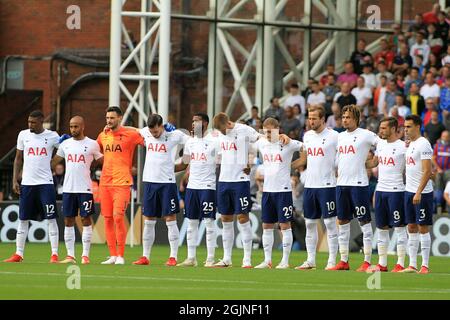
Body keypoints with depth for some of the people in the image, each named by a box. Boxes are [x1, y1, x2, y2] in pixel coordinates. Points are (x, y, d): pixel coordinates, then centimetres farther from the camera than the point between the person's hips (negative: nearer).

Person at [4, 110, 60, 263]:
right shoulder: (23, 135, 7)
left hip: (46, 183, -3)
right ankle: (18, 254, 12)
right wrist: (15, 180, 7)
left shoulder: (52, 136, -1)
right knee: (23, 219, 6)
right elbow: (18, 159, 12)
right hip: (27, 183, 3)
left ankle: (54, 254, -4)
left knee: (51, 218, -5)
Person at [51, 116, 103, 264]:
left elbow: (102, 161, 8)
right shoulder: (65, 144, 10)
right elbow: (54, 162, 19)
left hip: (85, 189, -4)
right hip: (68, 189, 4)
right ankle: (70, 256, 8)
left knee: (86, 220, -3)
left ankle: (85, 256, 0)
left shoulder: (92, 144, 0)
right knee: (68, 221, 3)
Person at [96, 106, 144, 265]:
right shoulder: (102, 136, 12)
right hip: (105, 182, 6)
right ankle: (112, 255, 11)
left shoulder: (130, 134, -5)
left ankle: (121, 256, -6)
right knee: (107, 219, 5)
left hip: (122, 182, -6)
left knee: (118, 217, -13)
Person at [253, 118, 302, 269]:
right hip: (267, 190, 6)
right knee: (267, 225, 7)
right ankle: (267, 260, 12)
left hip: (283, 190, -6)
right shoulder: (261, 143, 7)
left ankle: (285, 261, 1)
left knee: (285, 225, -2)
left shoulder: (288, 144, -8)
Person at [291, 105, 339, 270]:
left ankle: (332, 261, 0)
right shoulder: (307, 136, 12)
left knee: (330, 222, -3)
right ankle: (311, 261, 14)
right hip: (309, 185, 7)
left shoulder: (333, 136, -8)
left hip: (327, 185, -7)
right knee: (310, 223, 8)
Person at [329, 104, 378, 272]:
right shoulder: (340, 137, 14)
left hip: (359, 183, -7)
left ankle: (367, 261, -2)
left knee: (364, 221, -3)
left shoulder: (365, 135, -5)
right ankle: (344, 261, 13)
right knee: (342, 222, 8)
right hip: (341, 184, 7)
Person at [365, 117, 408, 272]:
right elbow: (374, 162, 25)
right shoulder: (380, 144, 12)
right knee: (381, 228, 9)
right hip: (380, 189, 7)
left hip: (396, 191, -7)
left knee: (399, 227, -2)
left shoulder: (403, 146, -9)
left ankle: (400, 264, 1)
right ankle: (382, 264, 14)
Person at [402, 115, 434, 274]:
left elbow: (427, 171, -18)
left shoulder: (423, 144, -13)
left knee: (423, 228, -4)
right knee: (411, 228, 8)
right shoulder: (410, 144, 14)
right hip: (409, 191, 9)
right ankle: (412, 265, 11)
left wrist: (418, 193, -22)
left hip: (422, 193, -9)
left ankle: (425, 265, -1)